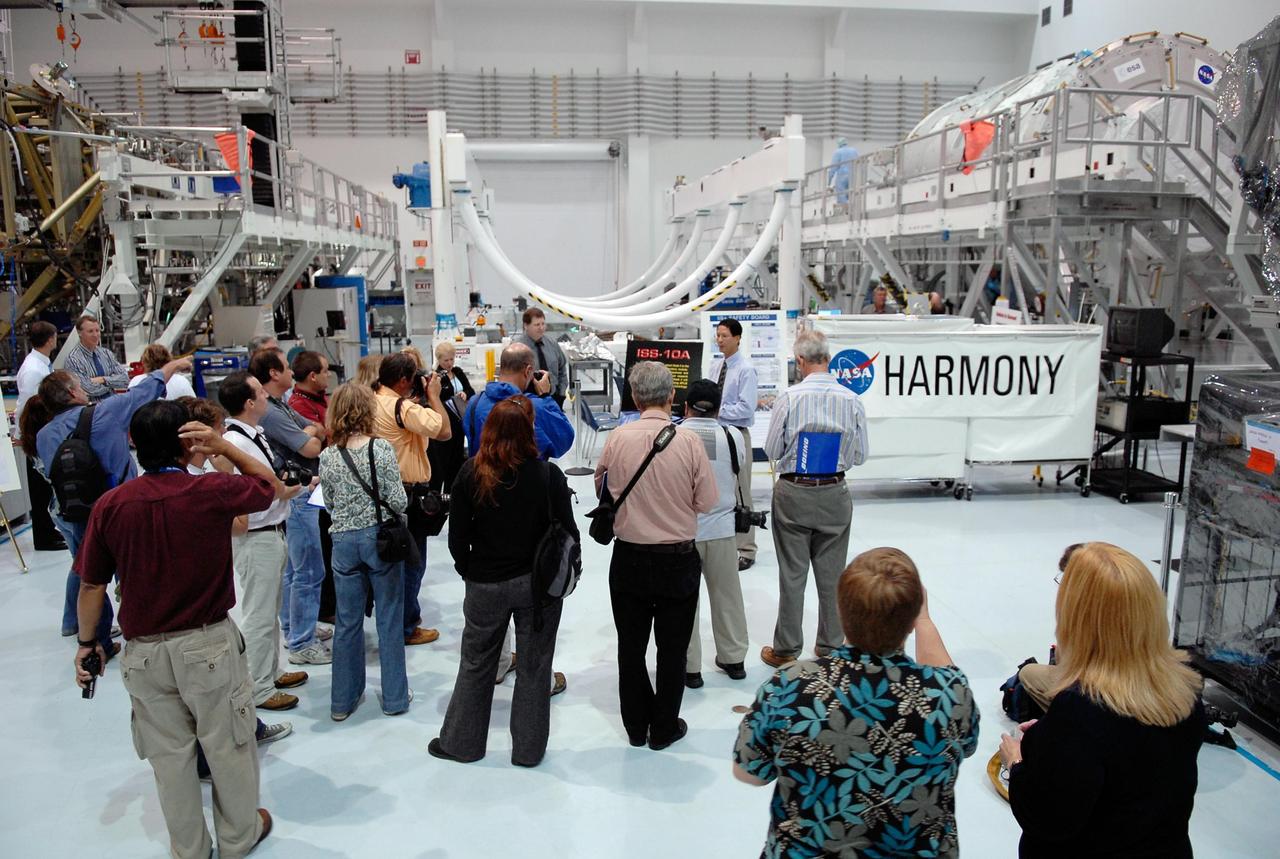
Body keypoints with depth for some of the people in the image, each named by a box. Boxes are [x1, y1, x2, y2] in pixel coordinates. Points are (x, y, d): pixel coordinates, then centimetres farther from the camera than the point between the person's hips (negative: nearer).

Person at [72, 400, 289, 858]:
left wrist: (87, 642, 15)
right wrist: (225, 447, -2)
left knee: (169, 754, 18)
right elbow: (274, 486, 4)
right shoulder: (213, 491, -15)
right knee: (228, 746, 16)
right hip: (209, 644, -2)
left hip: (143, 652, 3)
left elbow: (91, 586, 0)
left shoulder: (110, 505, -8)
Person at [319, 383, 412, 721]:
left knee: (348, 622, 14)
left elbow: (329, 504, 7)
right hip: (380, 537, -2)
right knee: (389, 619, 10)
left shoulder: (327, 457, -3)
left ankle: (343, 699, 25)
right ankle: (395, 697, 20)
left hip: (343, 541, 3)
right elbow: (398, 501, -13)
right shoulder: (381, 448, -12)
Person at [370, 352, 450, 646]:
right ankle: (406, 627, 13)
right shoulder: (403, 407, -22)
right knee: (411, 563, 5)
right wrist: (433, 395, -14)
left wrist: (419, 398, 6)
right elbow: (444, 430, -27)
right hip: (407, 493, -9)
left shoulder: (372, 402, 4)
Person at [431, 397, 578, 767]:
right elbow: (567, 532, -10)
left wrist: (468, 570, 11)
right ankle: (528, 749, 25)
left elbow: (457, 535, -5)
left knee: (476, 663, 19)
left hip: (485, 584, 1)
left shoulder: (471, 474, -11)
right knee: (533, 667, 13)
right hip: (538, 583, -1)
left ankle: (460, 742, 32)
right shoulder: (548, 475, -15)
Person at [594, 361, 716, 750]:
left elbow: (602, 488, 5)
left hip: (629, 558, 2)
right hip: (678, 559, -1)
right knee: (672, 649, 14)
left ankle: (636, 725, 30)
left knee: (631, 645, 17)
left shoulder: (617, 438, -10)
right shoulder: (688, 441, -14)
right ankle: (664, 728, 26)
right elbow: (706, 502, -7)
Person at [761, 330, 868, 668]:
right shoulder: (852, 400, -5)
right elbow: (859, 454, 1)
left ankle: (786, 650, 18)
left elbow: (772, 450, -6)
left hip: (793, 493, -2)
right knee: (832, 574, 13)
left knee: (792, 575, 7)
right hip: (834, 495, 2)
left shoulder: (789, 398, -13)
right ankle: (830, 649, 24)